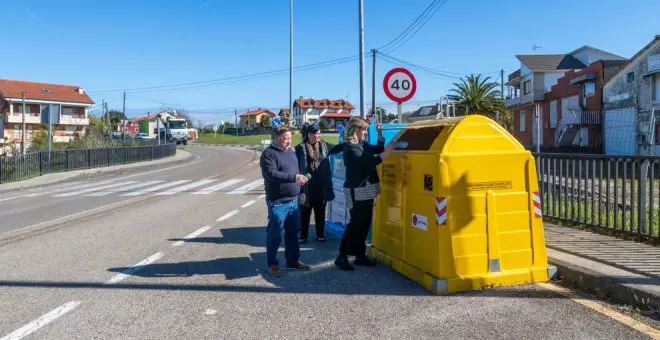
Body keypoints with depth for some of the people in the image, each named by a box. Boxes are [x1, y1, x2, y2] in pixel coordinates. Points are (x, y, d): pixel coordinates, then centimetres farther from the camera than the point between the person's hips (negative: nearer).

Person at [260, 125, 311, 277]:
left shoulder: (291, 152, 15)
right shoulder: (269, 154, -12)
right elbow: (271, 174, -25)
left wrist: (300, 190, 17)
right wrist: (293, 177, -30)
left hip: (293, 200, 8)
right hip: (277, 202, -8)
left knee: (293, 232, 15)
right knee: (275, 234, 1)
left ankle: (293, 260, 28)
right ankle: (272, 264, 13)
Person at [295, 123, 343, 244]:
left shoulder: (324, 145, 4)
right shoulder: (300, 148, -10)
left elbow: (337, 148, 5)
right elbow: (296, 167, -9)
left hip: (321, 186, 4)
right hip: (306, 186, -4)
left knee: (320, 211, 15)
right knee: (305, 212, 8)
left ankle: (320, 234, 28)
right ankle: (303, 235, 21)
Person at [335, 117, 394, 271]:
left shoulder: (363, 144, 11)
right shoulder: (350, 148, -14)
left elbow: (378, 149, 23)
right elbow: (365, 163, -24)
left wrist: (380, 134, 8)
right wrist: (384, 154, -28)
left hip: (367, 189, 9)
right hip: (357, 191, -9)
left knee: (365, 224, 10)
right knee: (356, 224, -8)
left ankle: (360, 255, 18)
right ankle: (342, 256, -1)